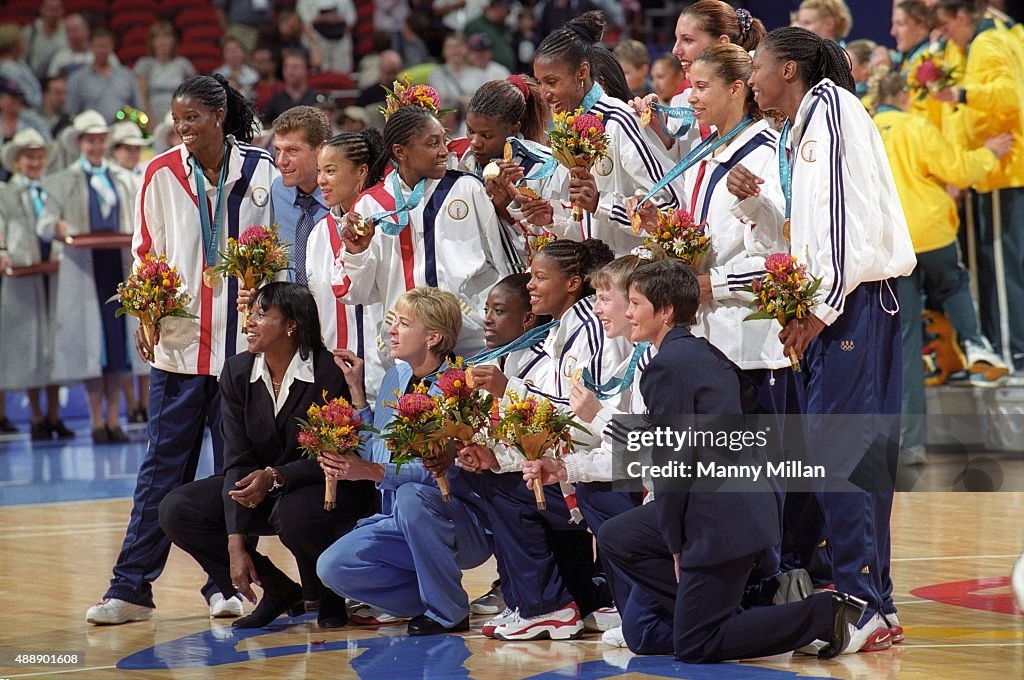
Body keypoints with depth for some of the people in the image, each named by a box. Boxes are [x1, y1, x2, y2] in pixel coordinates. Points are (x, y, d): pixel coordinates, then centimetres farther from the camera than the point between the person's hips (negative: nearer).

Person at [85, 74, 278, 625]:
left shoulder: (261, 171, 0)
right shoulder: (161, 174, 2)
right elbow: (147, 252, 6)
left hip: (243, 340, 0)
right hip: (178, 338, 0)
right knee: (164, 465, 1)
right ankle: (131, 587, 4)